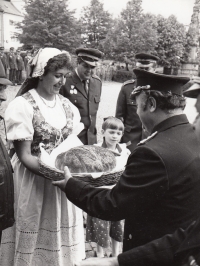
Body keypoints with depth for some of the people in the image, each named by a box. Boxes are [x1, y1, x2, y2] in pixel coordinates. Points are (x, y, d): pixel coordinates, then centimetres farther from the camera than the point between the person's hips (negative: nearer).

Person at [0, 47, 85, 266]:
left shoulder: (67, 105, 5)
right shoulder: (22, 105, -13)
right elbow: (24, 155, -14)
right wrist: (53, 173, -26)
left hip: (64, 178, 5)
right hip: (33, 181, -5)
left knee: (60, 238, 17)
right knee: (35, 242, 9)